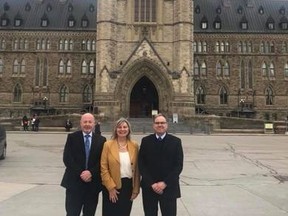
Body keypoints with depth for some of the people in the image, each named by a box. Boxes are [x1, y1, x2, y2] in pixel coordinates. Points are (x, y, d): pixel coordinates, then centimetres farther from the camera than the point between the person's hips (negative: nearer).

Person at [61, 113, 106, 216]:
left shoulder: (101, 140, 4)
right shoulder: (72, 137, 0)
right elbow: (67, 159, -7)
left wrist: (91, 172, -15)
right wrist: (80, 173, -15)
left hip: (93, 183, 2)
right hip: (74, 182, -2)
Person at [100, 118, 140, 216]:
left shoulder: (134, 145, 3)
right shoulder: (108, 145, -5)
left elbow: (136, 168, 6)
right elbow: (103, 168, -6)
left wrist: (136, 188, 3)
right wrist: (111, 187, -11)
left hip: (129, 186, 3)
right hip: (112, 187, -2)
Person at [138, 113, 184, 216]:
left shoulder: (176, 141, -1)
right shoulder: (145, 141, 1)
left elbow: (179, 165, -5)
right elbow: (141, 164, -1)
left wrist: (165, 183, -12)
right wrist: (151, 184, -10)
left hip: (169, 188, -1)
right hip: (149, 187, 1)